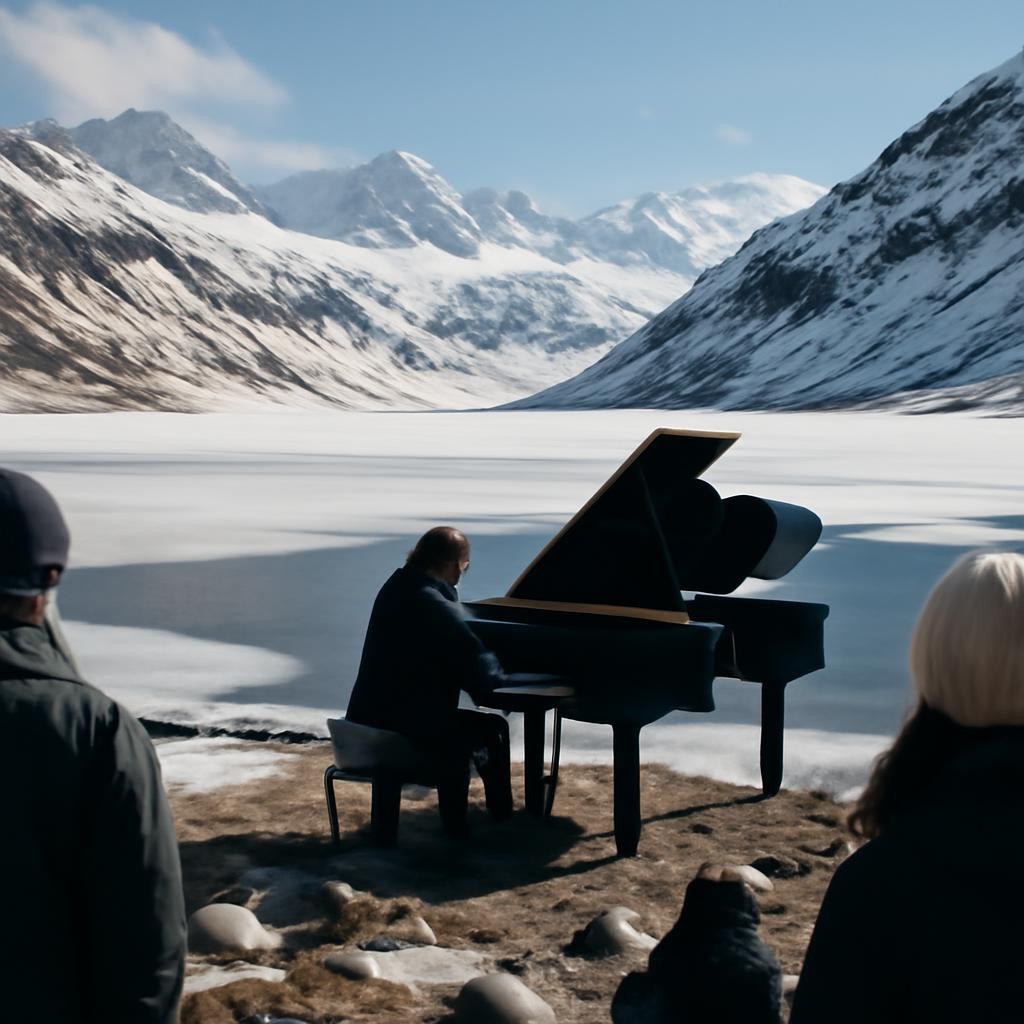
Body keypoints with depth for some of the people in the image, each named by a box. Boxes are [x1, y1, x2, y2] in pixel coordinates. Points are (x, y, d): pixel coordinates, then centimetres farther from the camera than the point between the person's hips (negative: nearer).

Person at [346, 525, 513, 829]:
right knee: (493, 728, 13)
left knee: (457, 726, 29)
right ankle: (501, 815, 29)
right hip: (405, 728, -8)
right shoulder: (439, 607, -21)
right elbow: (485, 673, -18)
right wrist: (498, 675, 5)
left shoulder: (396, 588, 6)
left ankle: (454, 821, 36)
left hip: (368, 721, 8)